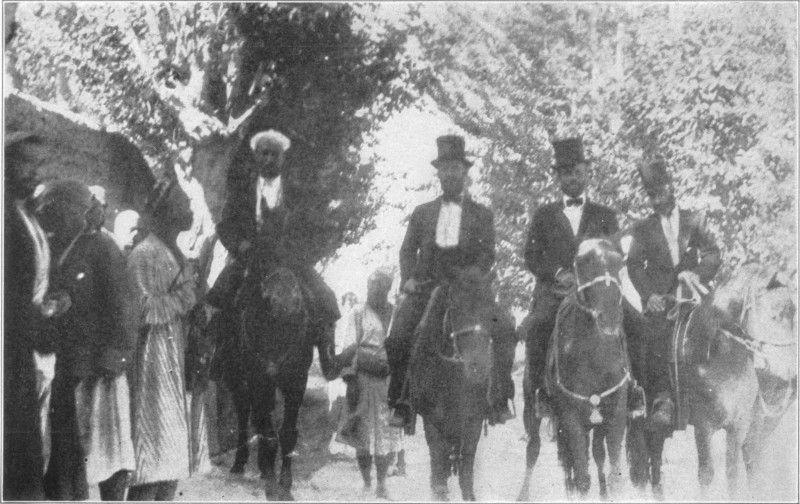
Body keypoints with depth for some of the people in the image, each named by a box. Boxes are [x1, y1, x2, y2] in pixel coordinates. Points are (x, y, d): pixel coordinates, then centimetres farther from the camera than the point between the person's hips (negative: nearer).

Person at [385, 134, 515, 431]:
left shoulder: (481, 215, 14)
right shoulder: (422, 213, 19)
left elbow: (487, 255, 5)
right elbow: (408, 250, 15)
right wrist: (408, 279, -4)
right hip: (426, 288, 1)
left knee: (503, 332, -22)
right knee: (398, 338, -19)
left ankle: (500, 398, -14)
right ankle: (401, 404, -10)